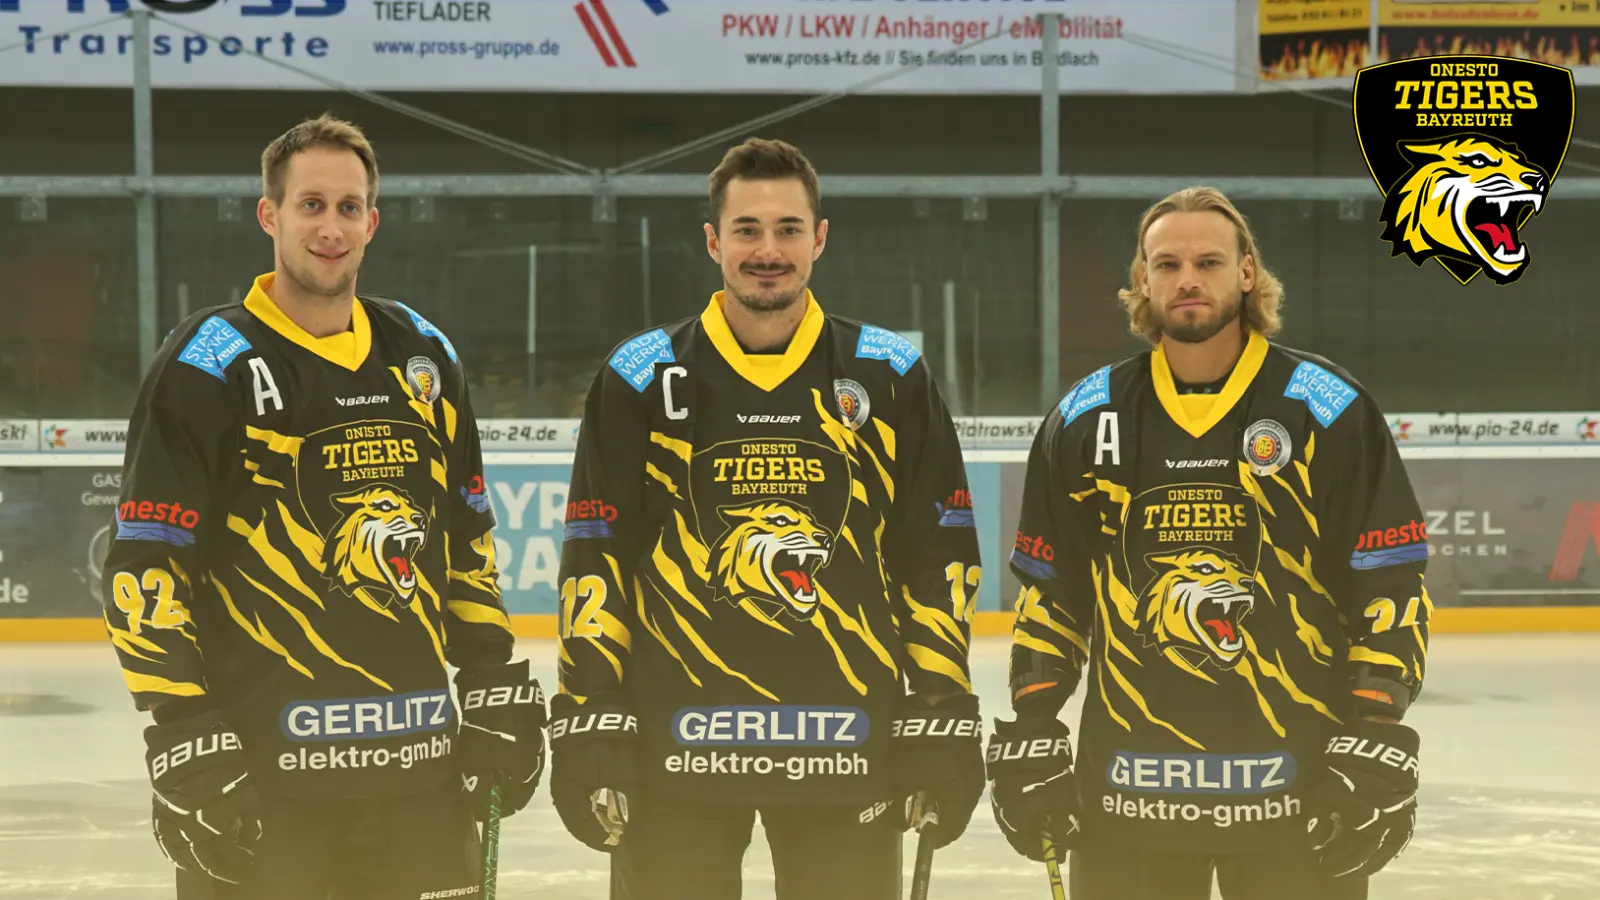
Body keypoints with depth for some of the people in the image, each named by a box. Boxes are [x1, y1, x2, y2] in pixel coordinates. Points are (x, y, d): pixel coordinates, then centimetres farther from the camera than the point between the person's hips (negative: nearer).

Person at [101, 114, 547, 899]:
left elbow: (468, 535, 21)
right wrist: (184, 739, -15)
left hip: (417, 763, 5)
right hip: (262, 770, -5)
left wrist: (497, 687, 13)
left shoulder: (422, 355, 13)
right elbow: (143, 564, -10)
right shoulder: (207, 365, -6)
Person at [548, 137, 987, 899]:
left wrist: (943, 723, 2)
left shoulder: (889, 376, 6)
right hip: (676, 743, -1)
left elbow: (938, 560, 8)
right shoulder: (641, 379, 4)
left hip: (847, 743, 1)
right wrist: (586, 726, -4)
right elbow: (593, 563, 3)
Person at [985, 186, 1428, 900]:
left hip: (1294, 791, -2)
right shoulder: (1084, 419, 8)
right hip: (1127, 785, 3)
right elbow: (1048, 591, 15)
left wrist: (1374, 747, -9)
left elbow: (1391, 587, -2)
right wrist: (1029, 736, 7)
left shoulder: (1327, 407, -1)